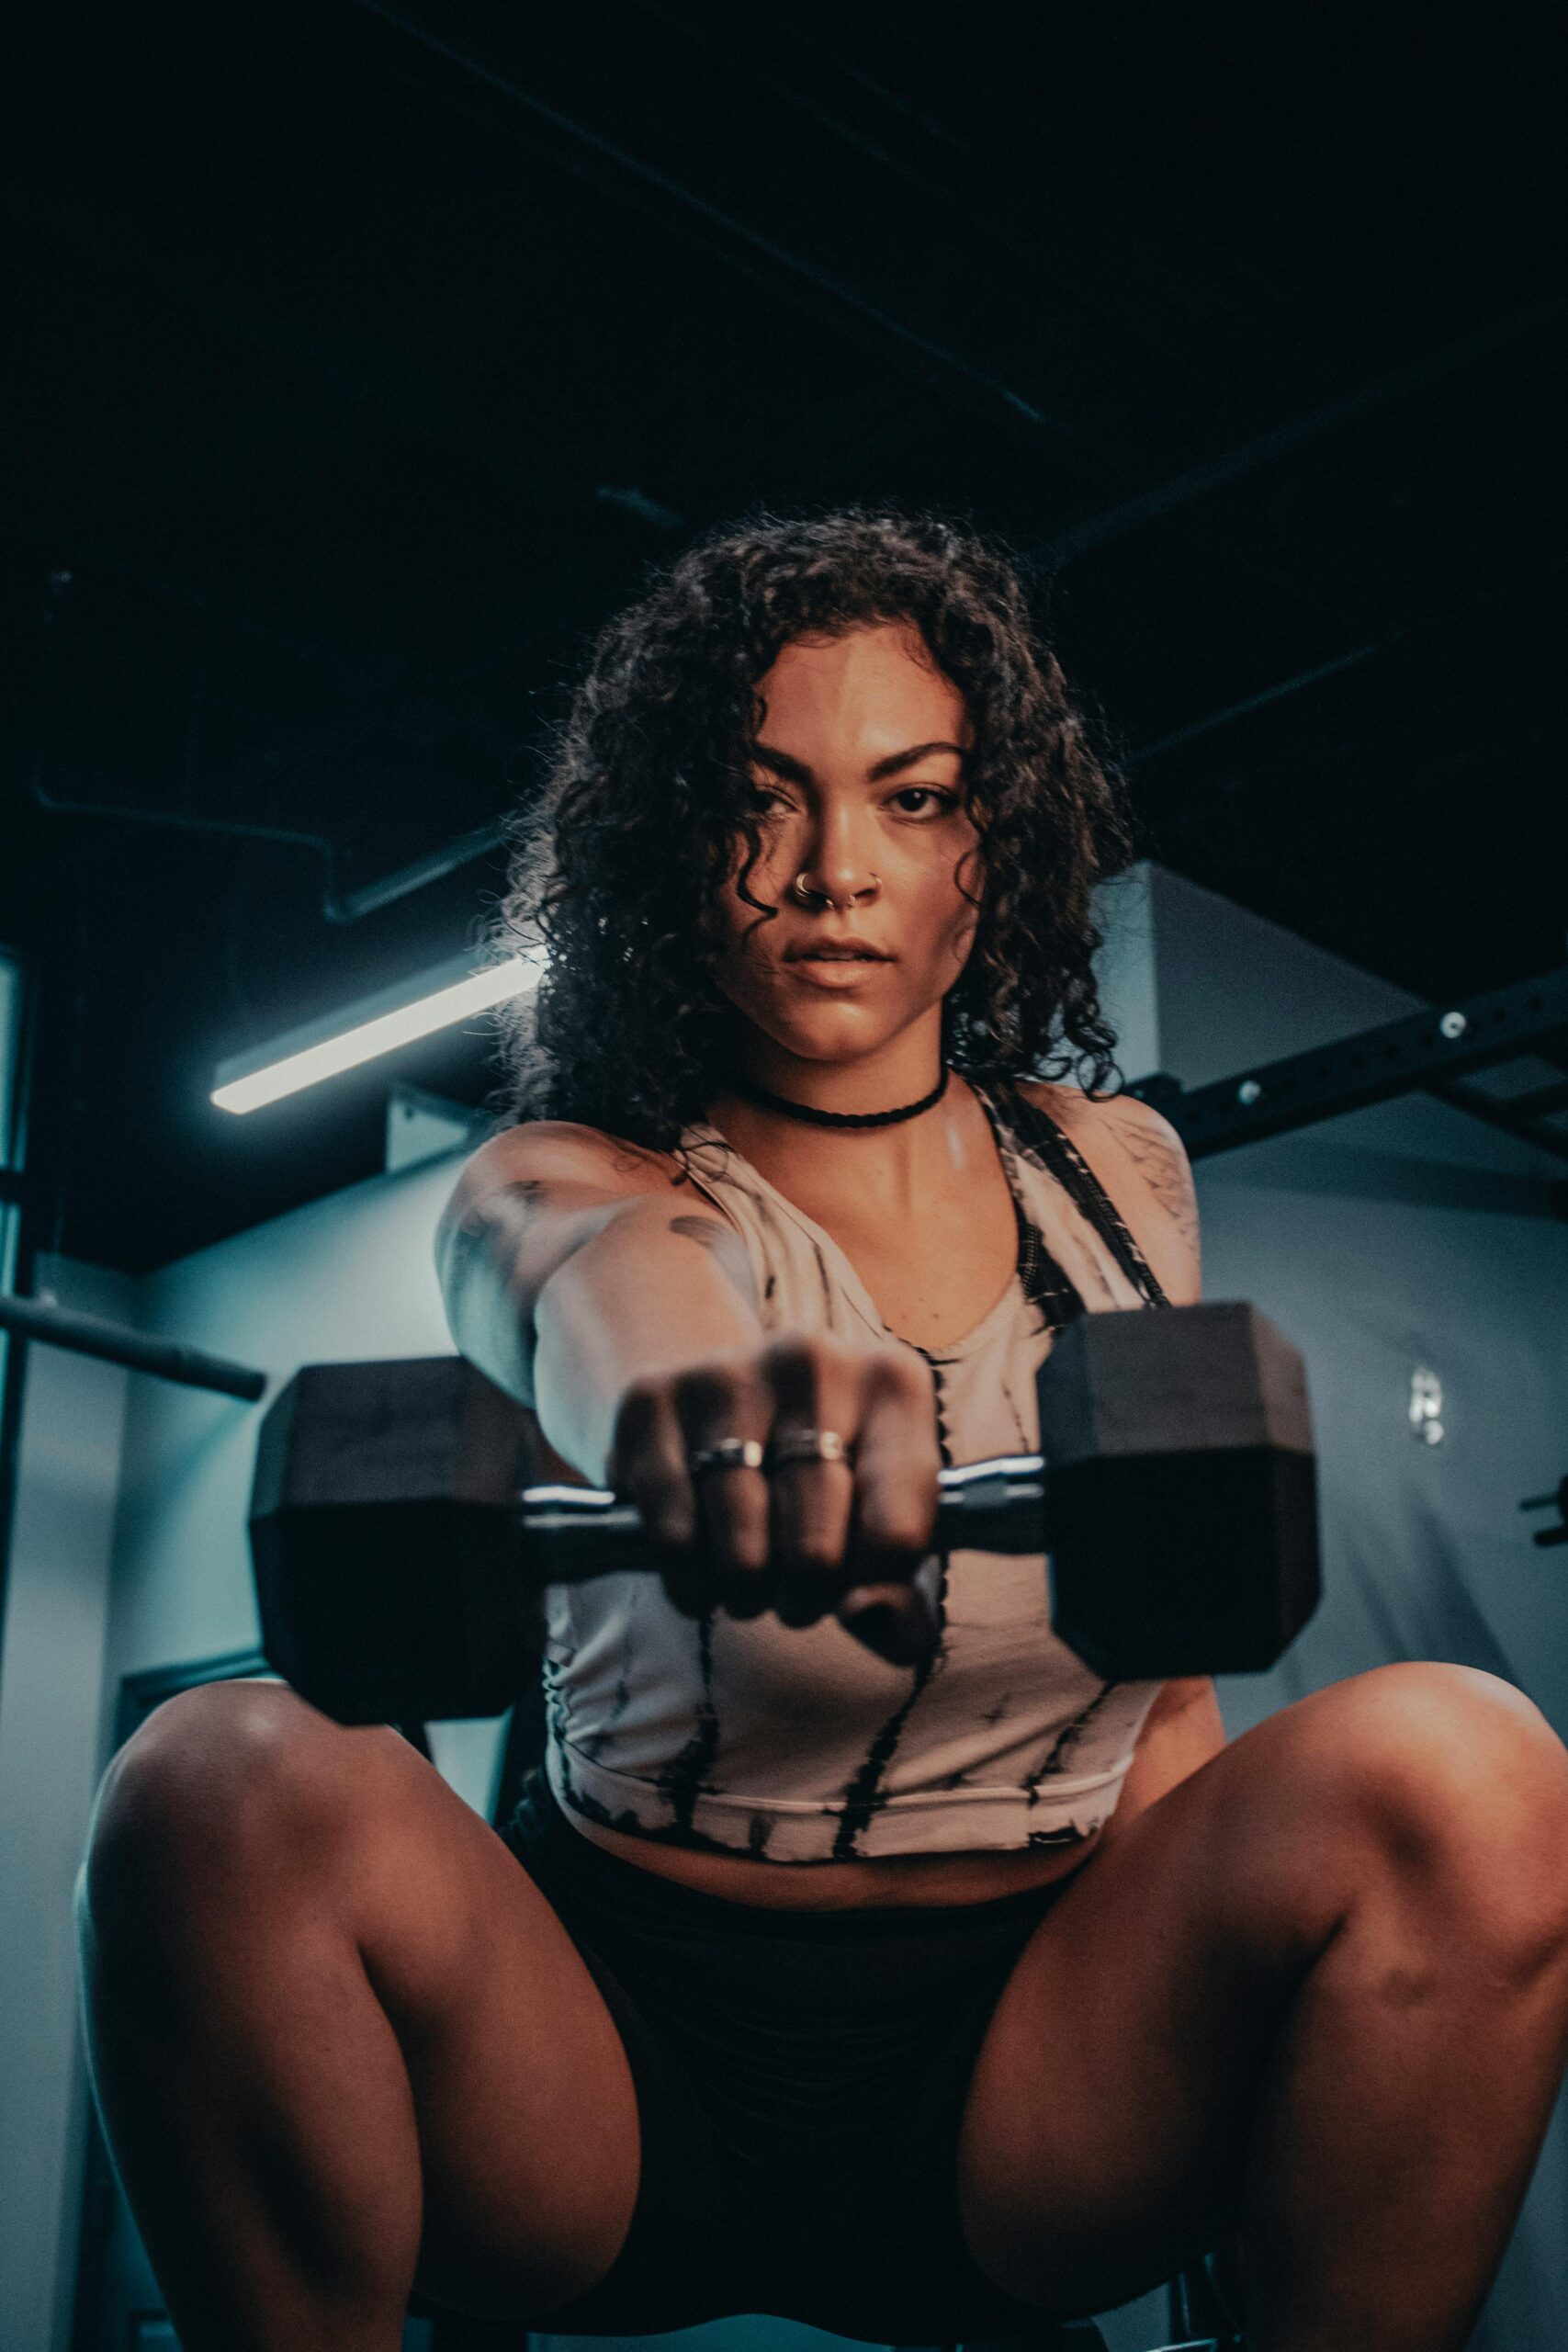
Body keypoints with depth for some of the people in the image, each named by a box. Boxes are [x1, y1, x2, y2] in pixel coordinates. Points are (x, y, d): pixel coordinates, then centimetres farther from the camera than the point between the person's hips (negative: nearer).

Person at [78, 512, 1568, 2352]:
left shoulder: (1116, 1176, 6)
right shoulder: (553, 1181, -6)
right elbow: (575, 1266, -33)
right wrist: (675, 1360, -57)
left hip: (1037, 2053, 2)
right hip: (626, 2048, -2)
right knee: (229, 1788, -32)